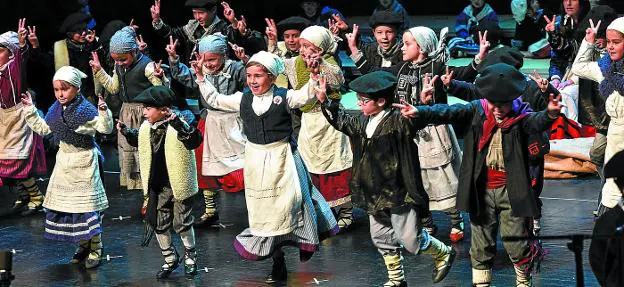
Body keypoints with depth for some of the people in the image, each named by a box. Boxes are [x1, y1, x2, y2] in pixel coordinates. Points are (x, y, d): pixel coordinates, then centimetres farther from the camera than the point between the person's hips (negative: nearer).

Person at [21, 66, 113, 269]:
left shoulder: (85, 109, -19)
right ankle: (83, 246, 24)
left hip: (84, 162, -8)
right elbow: (43, 128, 18)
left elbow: (106, 128, -25)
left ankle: (95, 250, 5)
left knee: (87, 206, -4)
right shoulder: (56, 110, 3)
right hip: (64, 160, 8)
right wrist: (30, 110, 13)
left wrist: (103, 112, -42)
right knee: (65, 204, 11)